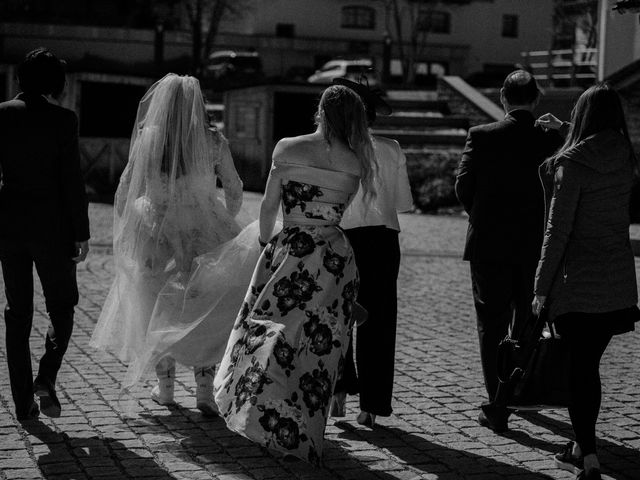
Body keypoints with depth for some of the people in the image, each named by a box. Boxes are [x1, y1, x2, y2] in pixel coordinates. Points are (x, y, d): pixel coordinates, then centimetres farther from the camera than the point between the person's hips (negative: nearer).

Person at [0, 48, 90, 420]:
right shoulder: (63, 119, -9)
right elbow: (72, 181, -10)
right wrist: (82, 234, -4)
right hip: (51, 226, -3)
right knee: (61, 306, 13)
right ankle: (46, 378, -7)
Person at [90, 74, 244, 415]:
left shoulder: (148, 139, -7)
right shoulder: (213, 142, -7)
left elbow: (125, 192, -1)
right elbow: (234, 191, 2)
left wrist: (124, 232, 13)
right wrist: (226, 222, 20)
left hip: (156, 234, 1)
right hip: (202, 234, -1)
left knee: (157, 311, 16)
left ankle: (165, 386, 24)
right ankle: (205, 388, 1)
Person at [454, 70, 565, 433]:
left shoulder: (482, 136, -9)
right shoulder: (552, 139, -6)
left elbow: (463, 186, -6)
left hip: (489, 245, -2)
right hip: (537, 246, 2)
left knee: (492, 326, 4)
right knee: (528, 324, 20)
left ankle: (497, 407, 1)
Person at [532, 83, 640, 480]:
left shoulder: (573, 162, -12)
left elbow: (558, 229, -14)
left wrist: (542, 287, -8)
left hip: (578, 281, -5)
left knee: (580, 367, -1)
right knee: (589, 363, 16)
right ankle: (581, 446, 25)